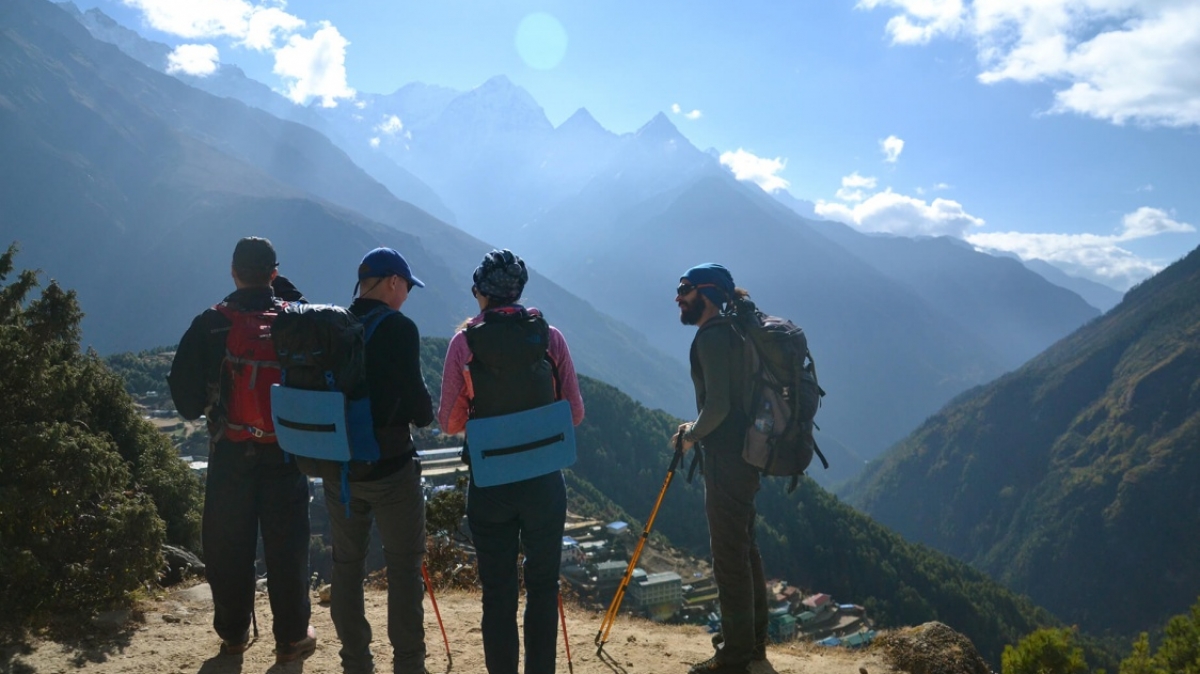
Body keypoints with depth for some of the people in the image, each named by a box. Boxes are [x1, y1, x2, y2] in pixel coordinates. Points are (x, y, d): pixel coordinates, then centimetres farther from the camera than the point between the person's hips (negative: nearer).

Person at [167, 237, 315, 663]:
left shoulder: (210, 324, -5)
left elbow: (183, 386, -2)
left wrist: (197, 412, 19)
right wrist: (285, 289, 12)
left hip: (230, 453, 0)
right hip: (284, 451, 0)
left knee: (227, 545, 14)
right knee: (286, 547, 7)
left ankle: (233, 634, 25)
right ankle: (292, 638, 13)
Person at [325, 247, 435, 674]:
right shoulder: (398, 327, -12)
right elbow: (415, 396, -16)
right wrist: (425, 414, 6)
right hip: (390, 464, -5)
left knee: (347, 563, 14)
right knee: (404, 565, 7)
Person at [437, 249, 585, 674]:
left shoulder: (464, 342, -6)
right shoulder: (550, 336, -4)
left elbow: (449, 423, -1)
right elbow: (575, 414, 0)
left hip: (489, 483, 0)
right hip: (544, 480, 1)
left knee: (497, 592, 11)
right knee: (543, 587, 14)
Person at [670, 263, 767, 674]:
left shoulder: (711, 336, -16)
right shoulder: (731, 331, 13)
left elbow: (717, 405, -23)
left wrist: (692, 435, -7)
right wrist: (697, 429, 13)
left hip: (727, 458, -10)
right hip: (745, 452, 10)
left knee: (729, 555, -1)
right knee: (744, 547, 19)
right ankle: (752, 639, 32)